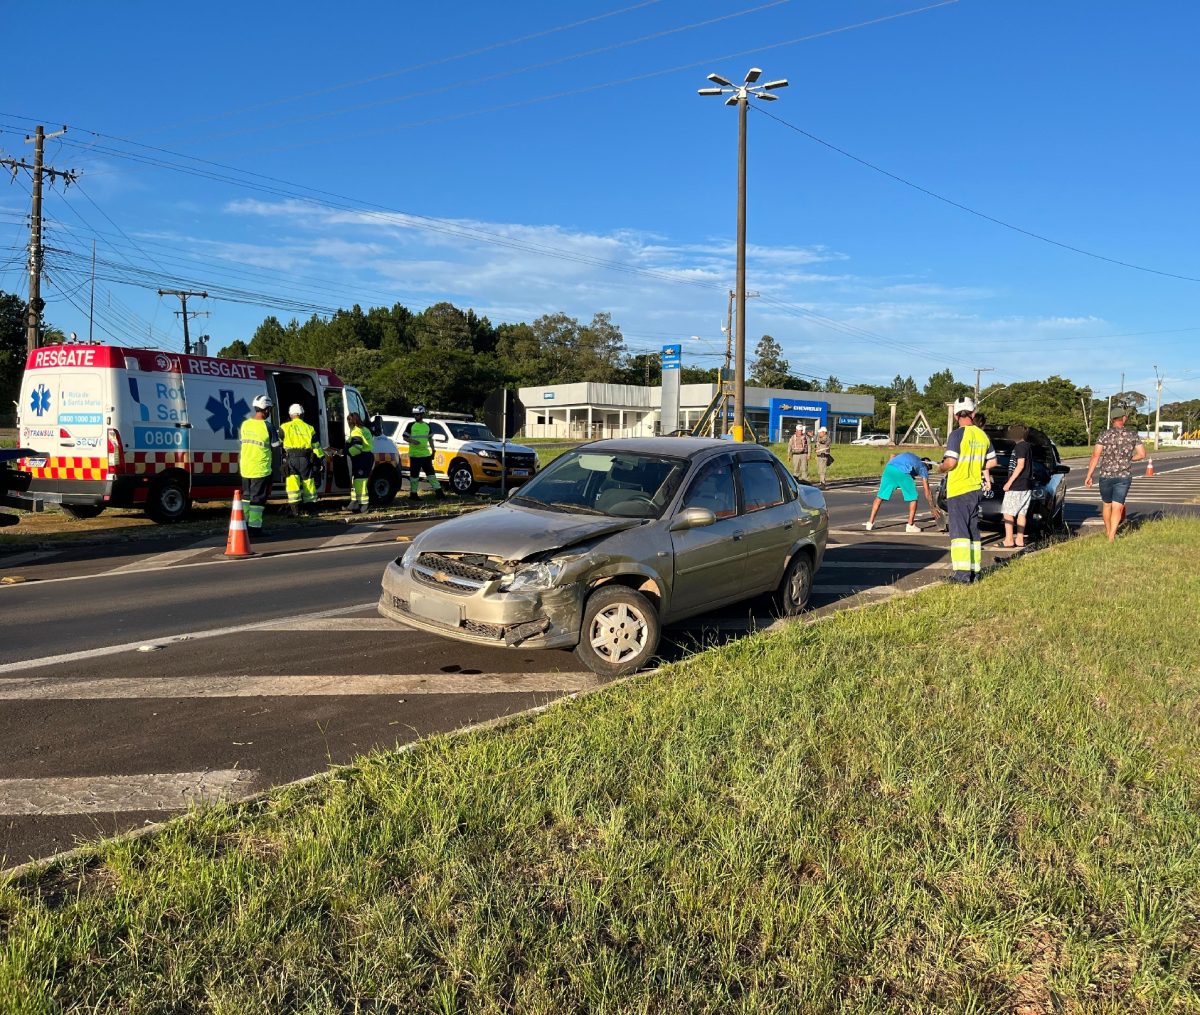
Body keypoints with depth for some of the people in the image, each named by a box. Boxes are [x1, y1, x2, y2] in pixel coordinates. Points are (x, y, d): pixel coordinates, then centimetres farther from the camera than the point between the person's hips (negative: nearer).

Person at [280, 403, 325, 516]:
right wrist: (321, 457, 20)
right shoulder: (309, 428, 11)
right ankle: (311, 508, 19)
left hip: (291, 459, -3)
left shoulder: (285, 427, 4)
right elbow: (316, 446, 13)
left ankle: (295, 509, -9)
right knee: (308, 482, 11)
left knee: (292, 484, -3)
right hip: (306, 459, 3)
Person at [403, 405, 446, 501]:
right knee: (414, 474, 0)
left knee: (431, 472, 5)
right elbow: (405, 437, 0)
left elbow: (430, 439, 19)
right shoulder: (411, 425, 0)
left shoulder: (427, 426, 11)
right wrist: (412, 441, -19)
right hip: (414, 455, -3)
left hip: (426, 454, 3)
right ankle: (413, 493, 9)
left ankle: (438, 490, 7)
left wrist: (433, 451, 15)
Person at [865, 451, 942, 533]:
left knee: (880, 496, 13)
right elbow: (927, 492, 25)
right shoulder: (923, 467, 29)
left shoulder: (907, 454, 41)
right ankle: (910, 525, 15)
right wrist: (933, 508, 32)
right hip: (903, 472, -4)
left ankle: (870, 523, 11)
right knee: (913, 498, 16)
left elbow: (893, 456, 21)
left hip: (889, 468, 4)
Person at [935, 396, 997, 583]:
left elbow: (950, 462, -20)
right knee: (973, 530, 14)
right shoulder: (982, 435, 8)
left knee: (959, 531, -8)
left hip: (958, 490, -7)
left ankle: (962, 573, -15)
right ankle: (974, 571, 18)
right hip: (976, 489, 7)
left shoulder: (957, 434, -13)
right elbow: (992, 461, 16)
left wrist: (940, 468, 0)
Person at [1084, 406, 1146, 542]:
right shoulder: (1132, 436, 0)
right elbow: (1142, 454, 1)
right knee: (1117, 507, -1)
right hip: (1124, 476, 0)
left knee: (1106, 505, 17)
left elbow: (1095, 456, -9)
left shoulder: (1104, 435, -5)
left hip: (1106, 476, 0)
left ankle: (1108, 533, 31)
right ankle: (1112, 536, -13)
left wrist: (1089, 475, -6)